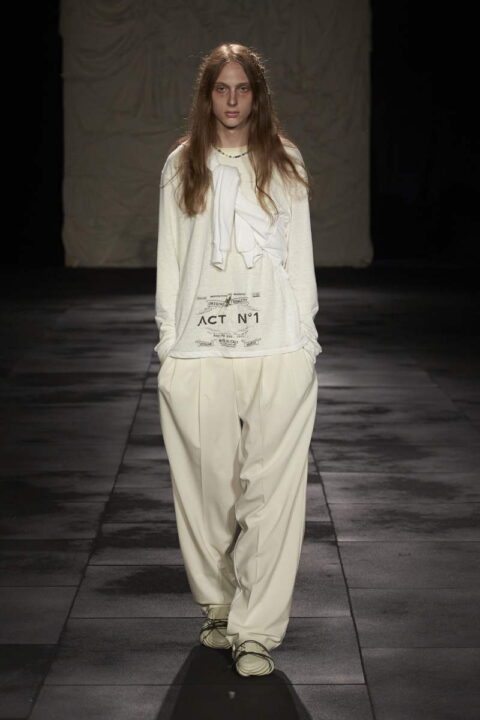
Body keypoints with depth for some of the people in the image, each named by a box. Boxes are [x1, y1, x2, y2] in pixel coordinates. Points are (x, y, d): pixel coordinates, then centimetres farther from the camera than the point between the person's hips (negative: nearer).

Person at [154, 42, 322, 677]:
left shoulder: (285, 165, 11)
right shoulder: (182, 166, 11)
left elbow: (300, 257, 11)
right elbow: (170, 260, 12)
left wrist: (306, 338, 4)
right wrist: (169, 341, 5)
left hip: (278, 351, 0)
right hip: (198, 352, 1)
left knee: (272, 491, -5)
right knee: (207, 488, 2)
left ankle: (257, 630, -2)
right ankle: (217, 606, 20)